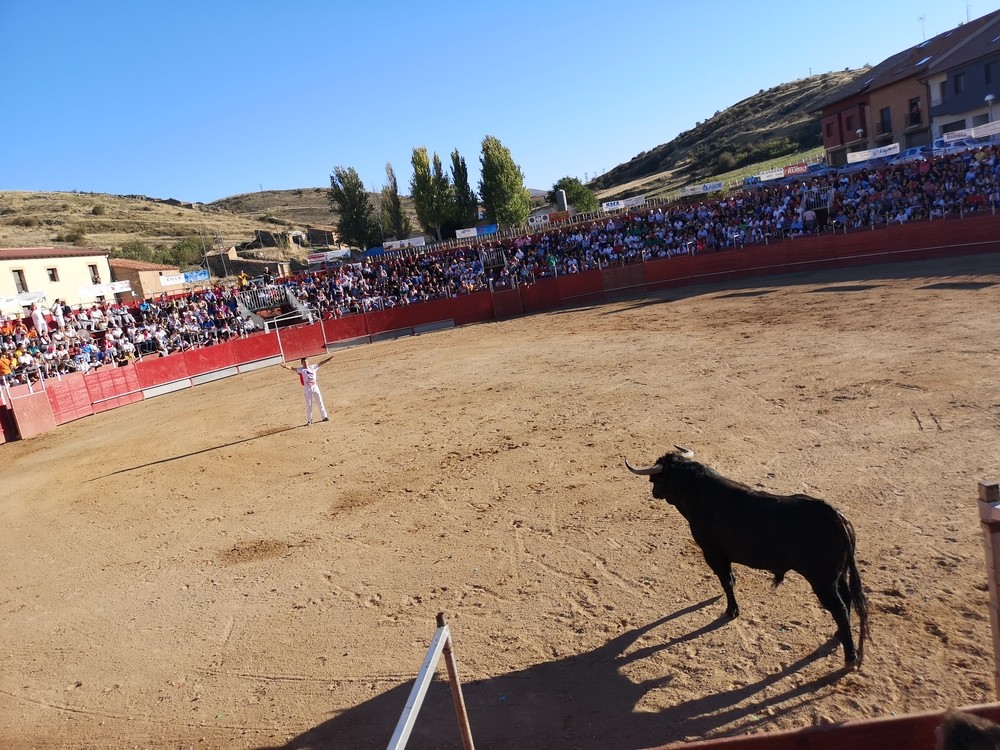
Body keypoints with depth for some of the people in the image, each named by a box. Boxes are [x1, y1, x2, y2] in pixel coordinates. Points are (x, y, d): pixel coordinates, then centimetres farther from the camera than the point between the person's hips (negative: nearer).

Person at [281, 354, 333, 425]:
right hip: (307, 388, -3)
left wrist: (329, 358, 5)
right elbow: (292, 368, -20)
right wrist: (285, 366, -39)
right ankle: (309, 420, 9)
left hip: (315, 387, 3)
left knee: (320, 402, 12)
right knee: (309, 405, 1)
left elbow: (321, 363, 7)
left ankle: (324, 417, 24)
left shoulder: (313, 367, 4)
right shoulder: (301, 370, -7)